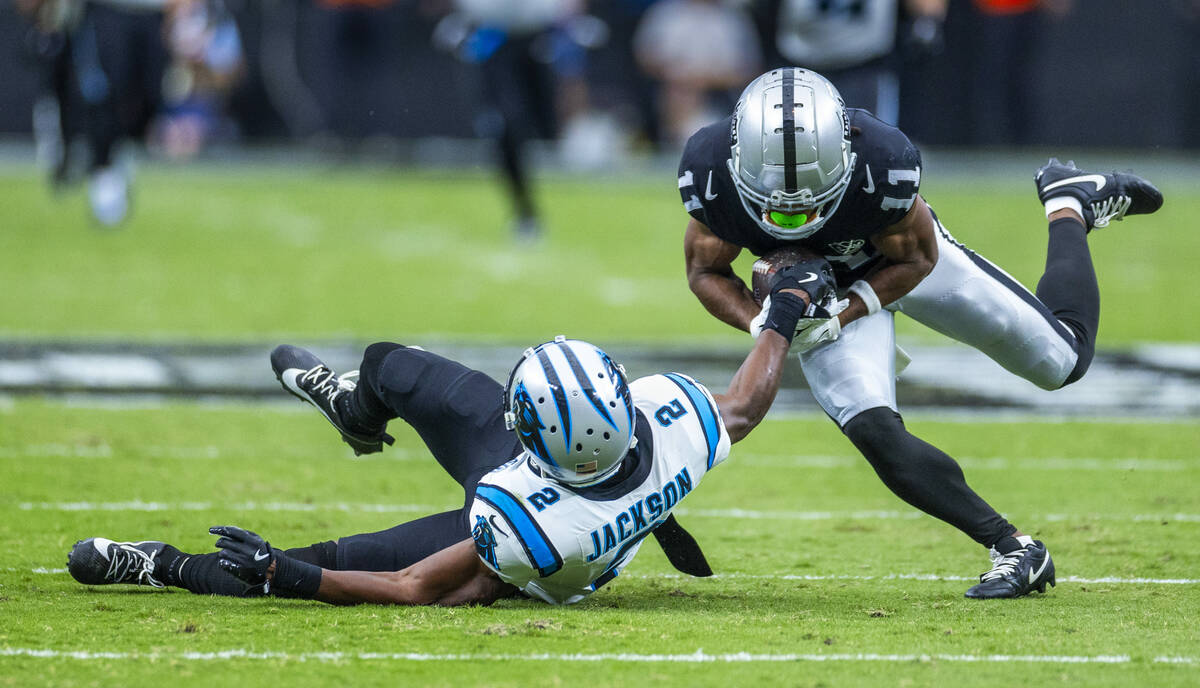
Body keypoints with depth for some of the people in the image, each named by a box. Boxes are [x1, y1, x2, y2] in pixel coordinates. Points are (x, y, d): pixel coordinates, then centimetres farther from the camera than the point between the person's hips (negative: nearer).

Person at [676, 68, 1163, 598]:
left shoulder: (882, 164, -41)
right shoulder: (712, 174, -35)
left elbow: (916, 260, -20)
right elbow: (706, 271, -15)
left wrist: (843, 315, -31)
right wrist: (762, 325, -32)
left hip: (905, 259, -1)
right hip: (820, 286, 1)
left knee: (1062, 361, 13)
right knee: (874, 431, -21)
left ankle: (1070, 204, 38)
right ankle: (1012, 549, -8)